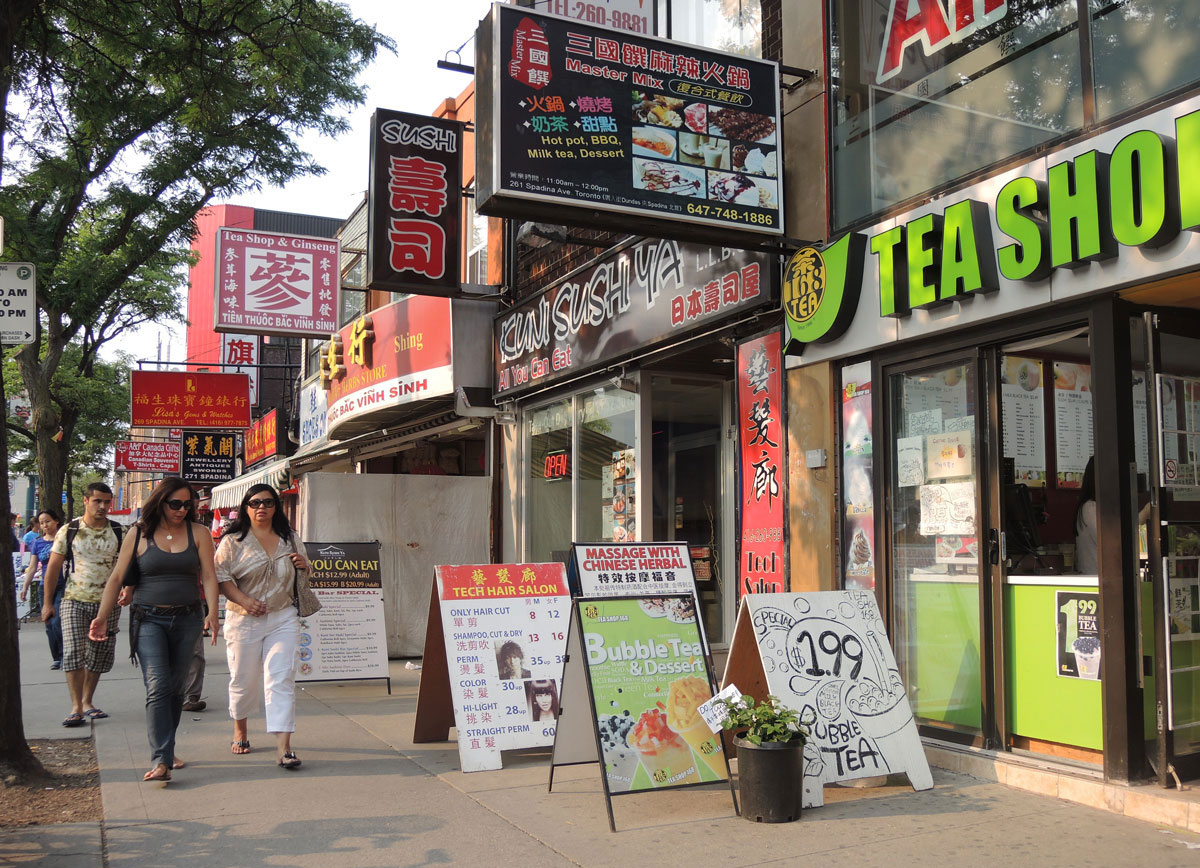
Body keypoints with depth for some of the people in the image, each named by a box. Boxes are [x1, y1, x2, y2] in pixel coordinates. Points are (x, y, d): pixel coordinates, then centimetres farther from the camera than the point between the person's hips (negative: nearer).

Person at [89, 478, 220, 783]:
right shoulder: (138, 536, 2)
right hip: (148, 620, -2)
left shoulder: (198, 533, 4)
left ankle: (166, 750, 26)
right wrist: (102, 617, -3)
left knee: (175, 689, 9)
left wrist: (212, 612, -15)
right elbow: (116, 578, 5)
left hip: (187, 619, 2)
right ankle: (161, 761, -17)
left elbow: (208, 575, -2)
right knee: (158, 687, -13)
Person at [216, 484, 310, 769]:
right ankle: (240, 730, 37)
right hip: (245, 620, -1)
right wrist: (244, 600, -18)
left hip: (283, 618, 1)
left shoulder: (290, 539, 12)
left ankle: (283, 747, -14)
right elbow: (220, 576, -5)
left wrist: (304, 566, -1)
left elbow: (302, 577, 23)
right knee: (243, 680, 9)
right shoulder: (233, 542, 1)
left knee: (281, 679, -10)